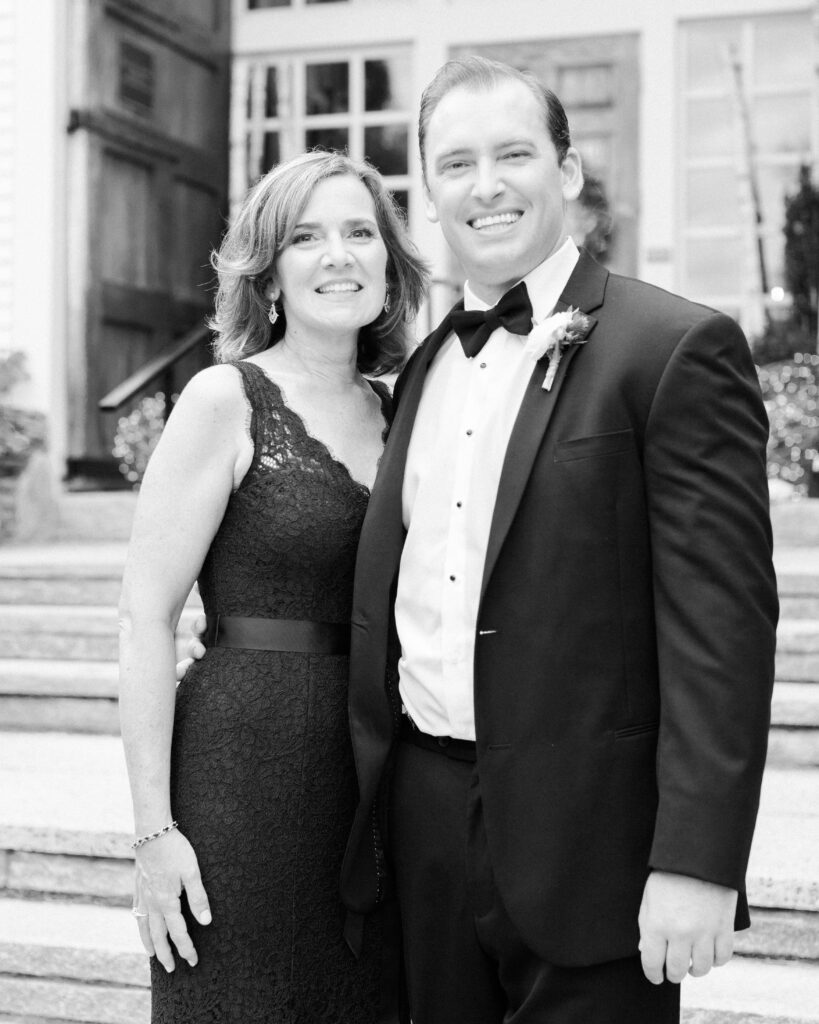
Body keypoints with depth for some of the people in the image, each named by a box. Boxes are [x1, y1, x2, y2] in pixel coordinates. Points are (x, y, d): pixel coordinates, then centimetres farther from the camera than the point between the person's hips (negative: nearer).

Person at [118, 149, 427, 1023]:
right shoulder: (226, 400, -7)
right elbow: (145, 615, -11)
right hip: (244, 767, -6)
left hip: (374, 781, 6)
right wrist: (153, 828, -15)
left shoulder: (394, 412, 10)